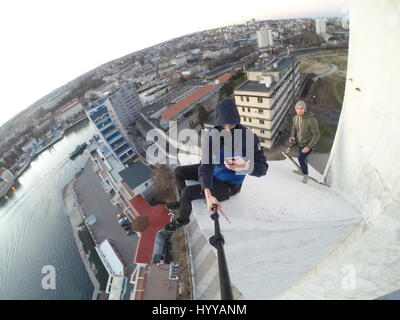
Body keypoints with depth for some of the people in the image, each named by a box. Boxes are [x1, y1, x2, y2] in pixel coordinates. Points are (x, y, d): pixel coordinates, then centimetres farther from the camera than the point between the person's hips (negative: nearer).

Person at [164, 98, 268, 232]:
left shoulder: (249, 137, -29)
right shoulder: (210, 137, -22)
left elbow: (262, 168, -24)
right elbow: (205, 166, -29)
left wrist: (245, 166, -47)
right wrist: (208, 195, -42)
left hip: (228, 184, -4)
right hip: (213, 171, 5)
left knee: (187, 192, -16)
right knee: (178, 171, 8)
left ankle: (183, 219, 18)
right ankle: (183, 202, 35)